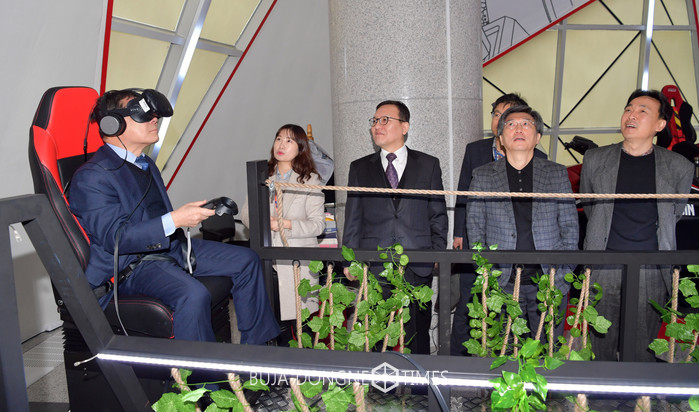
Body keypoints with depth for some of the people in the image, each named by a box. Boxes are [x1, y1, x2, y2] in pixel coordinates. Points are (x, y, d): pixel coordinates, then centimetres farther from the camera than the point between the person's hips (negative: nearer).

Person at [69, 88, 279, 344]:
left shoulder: (146, 164, 15)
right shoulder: (91, 177, -15)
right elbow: (115, 238, -24)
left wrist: (189, 216, 9)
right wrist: (174, 220, -30)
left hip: (169, 247, 9)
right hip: (128, 265, -9)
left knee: (245, 260, 4)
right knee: (193, 294, -36)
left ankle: (257, 348, 12)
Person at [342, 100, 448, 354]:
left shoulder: (428, 165, 10)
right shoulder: (359, 168, 12)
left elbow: (438, 215, 10)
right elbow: (353, 220, 11)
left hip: (417, 269, 0)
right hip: (374, 268, 1)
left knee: (417, 339, 3)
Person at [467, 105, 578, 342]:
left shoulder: (557, 174, 7)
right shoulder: (482, 176, 5)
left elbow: (570, 228, 8)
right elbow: (475, 229, 6)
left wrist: (563, 274, -1)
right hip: (502, 285, 0)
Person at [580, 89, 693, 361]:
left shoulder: (679, 167, 4)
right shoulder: (595, 159, 6)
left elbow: (674, 215, 15)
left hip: (651, 270, 0)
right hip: (603, 267, 0)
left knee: (643, 348, 7)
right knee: (602, 344, 7)